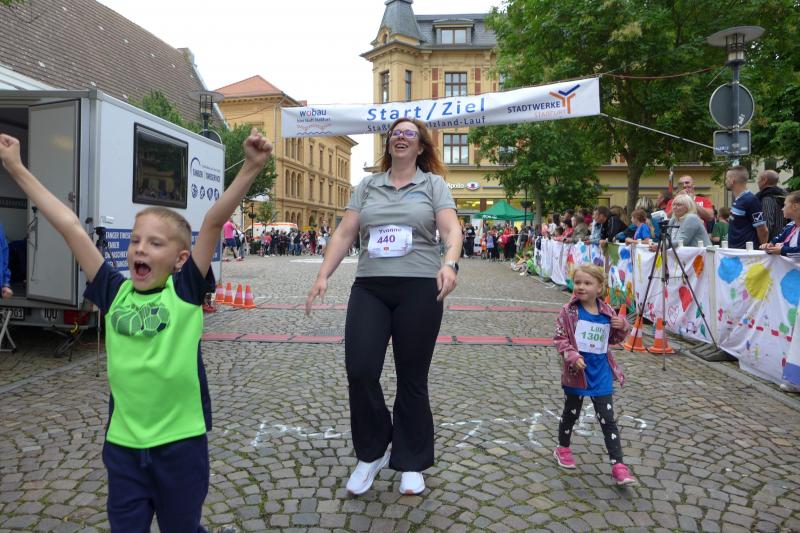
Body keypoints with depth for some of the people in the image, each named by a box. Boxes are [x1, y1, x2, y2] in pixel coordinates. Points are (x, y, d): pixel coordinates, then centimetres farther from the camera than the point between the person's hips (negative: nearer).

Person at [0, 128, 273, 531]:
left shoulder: (185, 291, -9)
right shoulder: (114, 292, -1)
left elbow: (213, 222, -18)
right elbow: (70, 227, 0)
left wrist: (250, 168, -25)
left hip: (181, 441, -3)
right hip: (122, 443, 3)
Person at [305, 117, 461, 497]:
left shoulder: (433, 184, 8)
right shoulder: (367, 186, 15)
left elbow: (451, 229, -6)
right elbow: (344, 233, 9)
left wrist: (449, 264, -26)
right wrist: (323, 276, -3)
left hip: (419, 289, -2)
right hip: (369, 288, 2)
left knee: (412, 379, 6)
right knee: (359, 371, -7)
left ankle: (411, 463, 24)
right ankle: (371, 452, 19)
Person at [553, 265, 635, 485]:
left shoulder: (607, 312, -1)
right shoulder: (569, 311, -12)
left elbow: (614, 339, 12)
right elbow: (560, 338, -12)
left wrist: (623, 327, -8)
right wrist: (572, 356, -28)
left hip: (601, 374, 2)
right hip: (576, 373, -2)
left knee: (608, 420, 3)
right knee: (571, 413, 17)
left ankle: (618, 465, 8)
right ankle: (563, 448, 40)